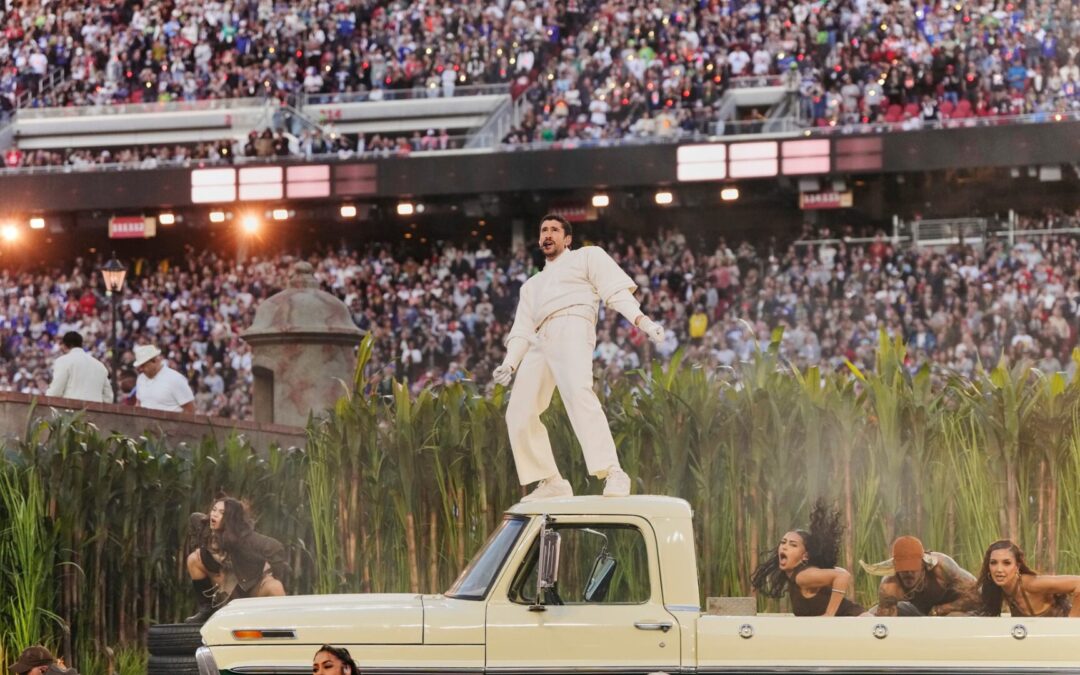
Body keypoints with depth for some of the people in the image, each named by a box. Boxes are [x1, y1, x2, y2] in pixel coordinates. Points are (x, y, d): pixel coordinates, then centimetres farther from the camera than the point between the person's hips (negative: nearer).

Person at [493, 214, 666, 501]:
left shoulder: (587, 256, 21)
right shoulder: (532, 286, 37)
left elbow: (616, 290, 6)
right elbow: (521, 330, 26)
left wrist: (641, 320, -12)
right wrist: (509, 364, 7)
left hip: (572, 328, -7)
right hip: (540, 342, 7)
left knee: (578, 392, -31)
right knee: (519, 413, -5)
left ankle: (612, 474, -41)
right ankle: (551, 482, 1)